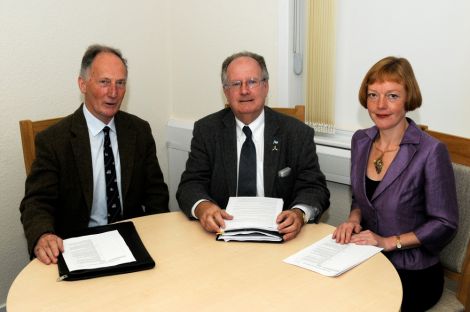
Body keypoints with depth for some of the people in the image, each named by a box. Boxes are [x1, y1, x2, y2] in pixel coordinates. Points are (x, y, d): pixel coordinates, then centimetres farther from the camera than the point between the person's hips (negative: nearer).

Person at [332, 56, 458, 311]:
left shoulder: (431, 151, -17)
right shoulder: (361, 141, 1)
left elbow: (445, 223, -11)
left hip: (413, 273, -4)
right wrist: (354, 220, -6)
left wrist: (389, 241, -17)